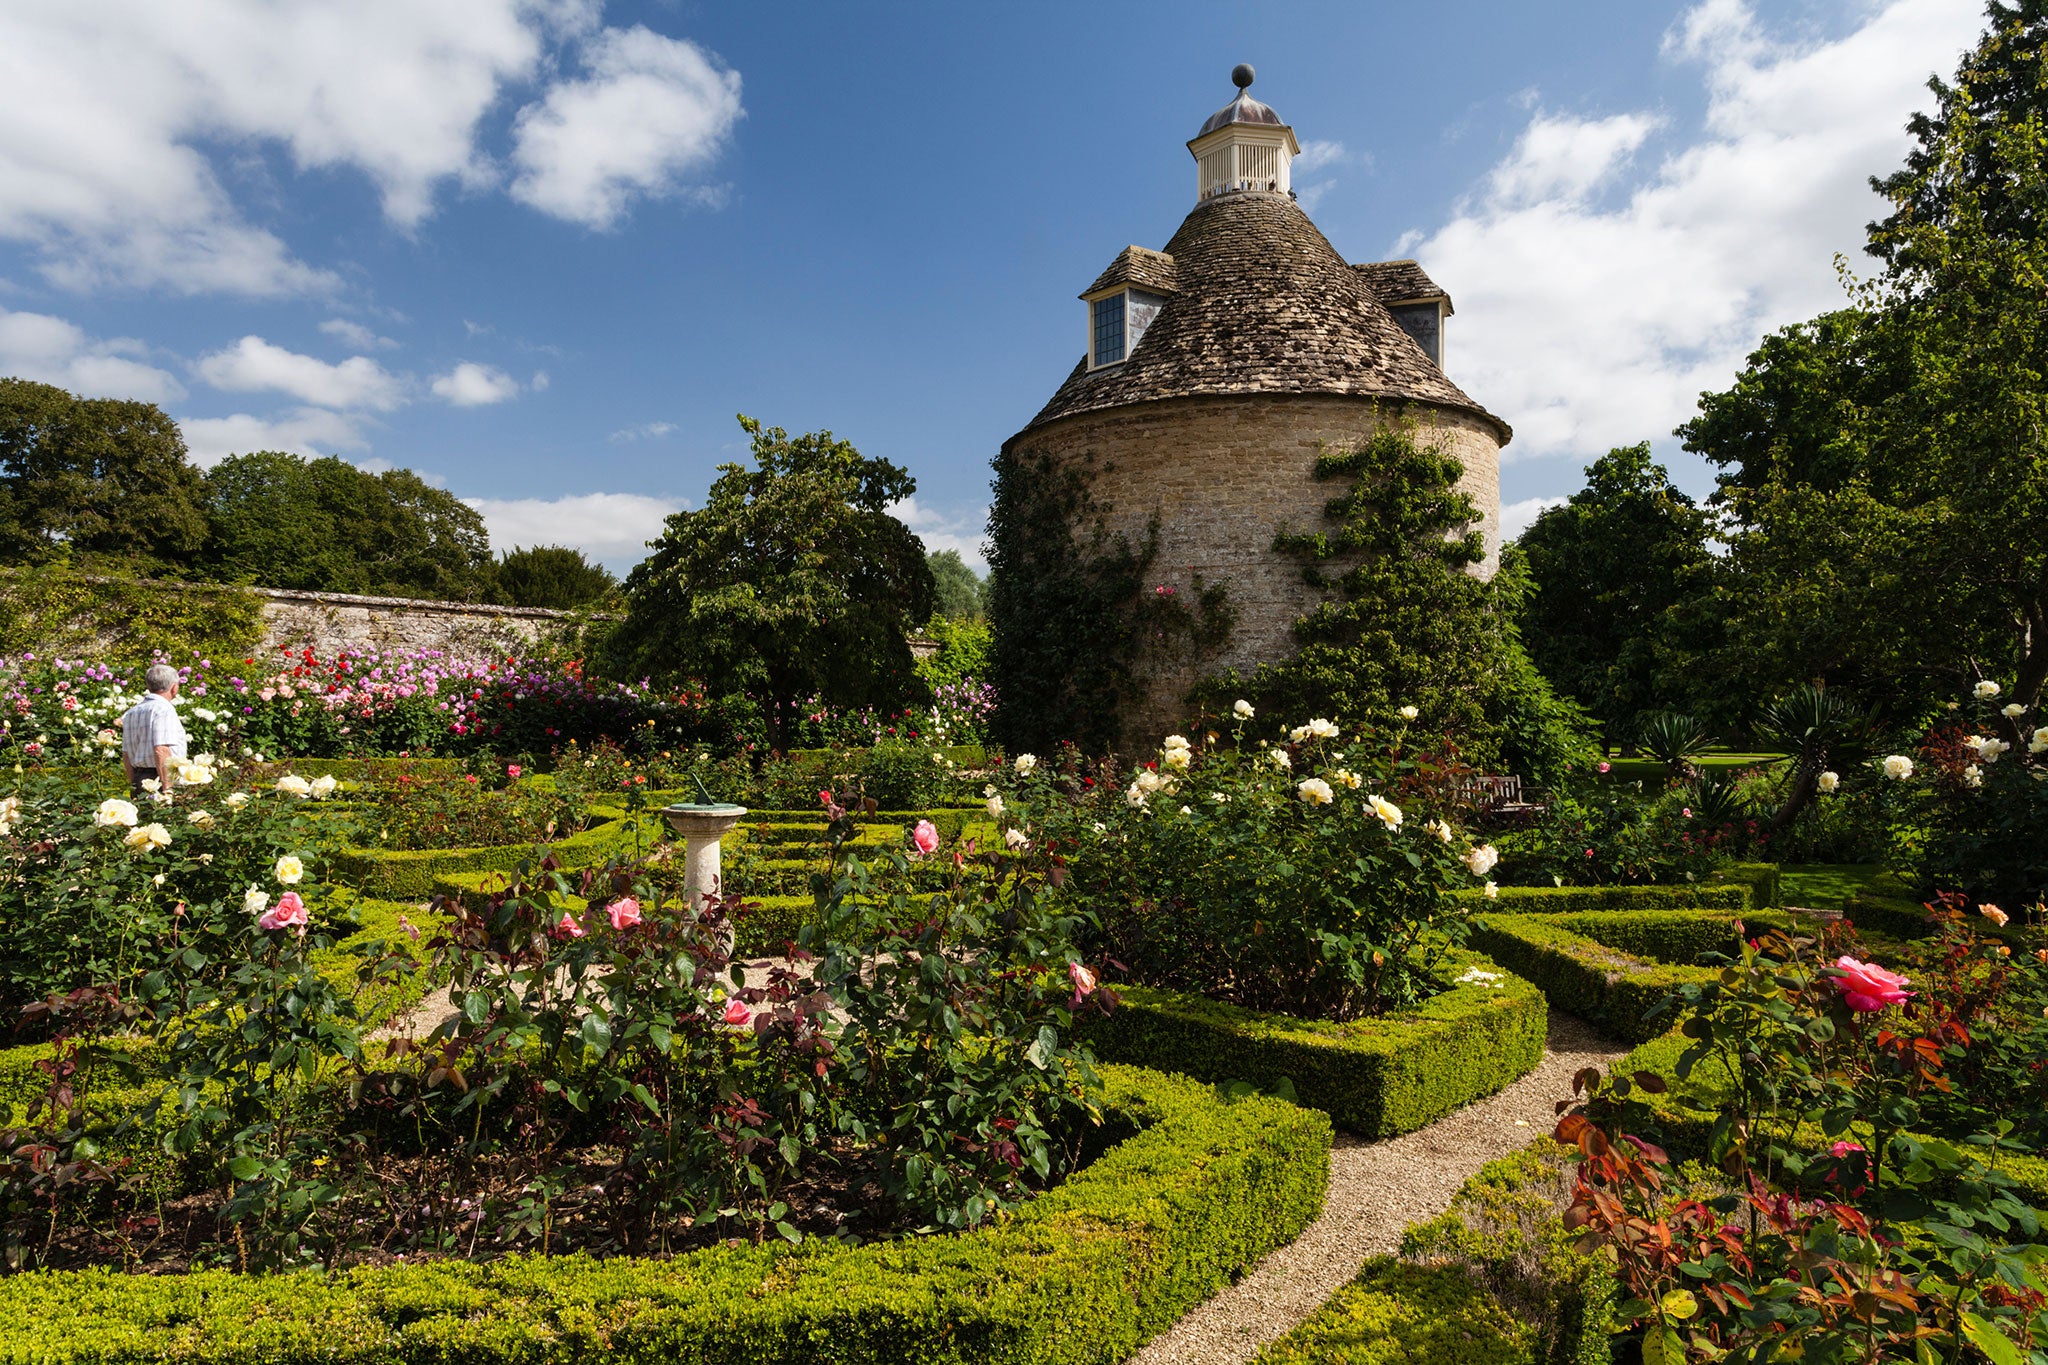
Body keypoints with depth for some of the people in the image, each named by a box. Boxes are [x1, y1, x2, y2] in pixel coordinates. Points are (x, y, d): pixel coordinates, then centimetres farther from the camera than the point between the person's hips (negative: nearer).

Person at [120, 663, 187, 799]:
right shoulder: (164, 709, -11)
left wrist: (134, 785, 23)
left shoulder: (131, 713, 16)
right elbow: (161, 751, -20)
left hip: (139, 778, 8)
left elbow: (126, 755, 18)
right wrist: (167, 789, -19)